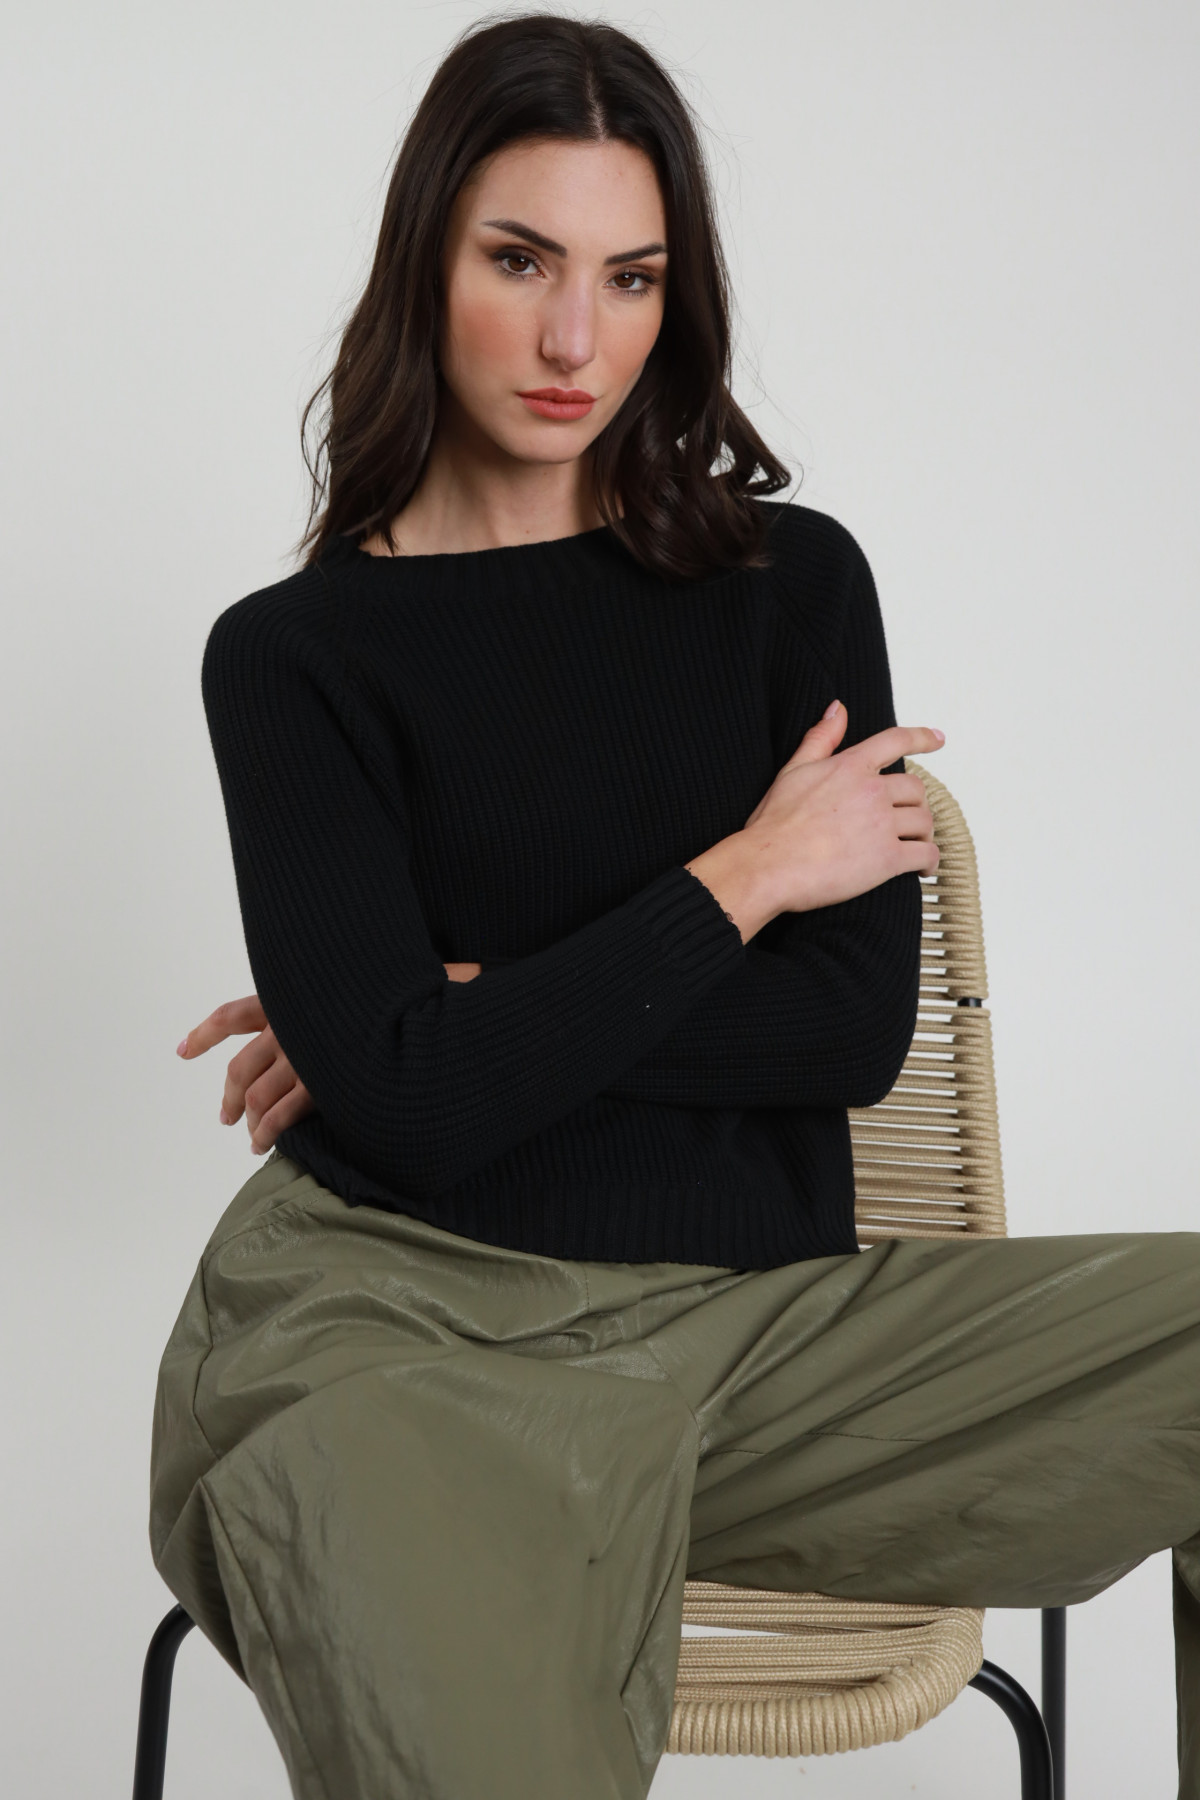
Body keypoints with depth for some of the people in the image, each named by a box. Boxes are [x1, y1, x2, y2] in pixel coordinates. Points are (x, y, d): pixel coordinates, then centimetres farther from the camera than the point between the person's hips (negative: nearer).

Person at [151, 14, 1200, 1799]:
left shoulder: (793, 583, 10)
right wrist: (746, 873, -4)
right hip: (401, 1322, -3)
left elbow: (854, 1032, 0)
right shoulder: (291, 656, 3)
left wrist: (482, 1013, -7)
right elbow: (409, 1097, -10)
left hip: (749, 1313, 4)